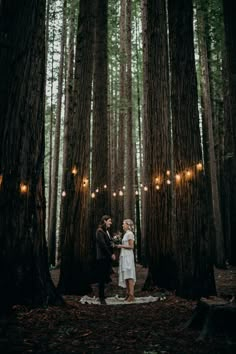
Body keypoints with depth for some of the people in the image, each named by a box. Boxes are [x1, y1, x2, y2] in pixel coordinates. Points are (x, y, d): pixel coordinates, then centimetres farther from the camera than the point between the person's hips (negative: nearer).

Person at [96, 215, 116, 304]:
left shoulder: (107, 231, 17)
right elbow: (103, 245, -16)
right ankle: (101, 298, 5)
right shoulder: (100, 231, -9)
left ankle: (102, 295, 15)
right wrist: (111, 255, -12)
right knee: (102, 278, -2)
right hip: (102, 258, -8)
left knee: (107, 277, 7)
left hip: (108, 258, 8)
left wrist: (112, 254, 3)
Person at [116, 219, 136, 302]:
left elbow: (131, 246, -14)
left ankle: (131, 295, -9)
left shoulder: (130, 234, -11)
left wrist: (121, 246, -12)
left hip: (128, 256, -9)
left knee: (129, 275, -10)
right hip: (124, 256, 9)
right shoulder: (126, 234, 16)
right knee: (125, 275, 8)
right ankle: (128, 293, 11)